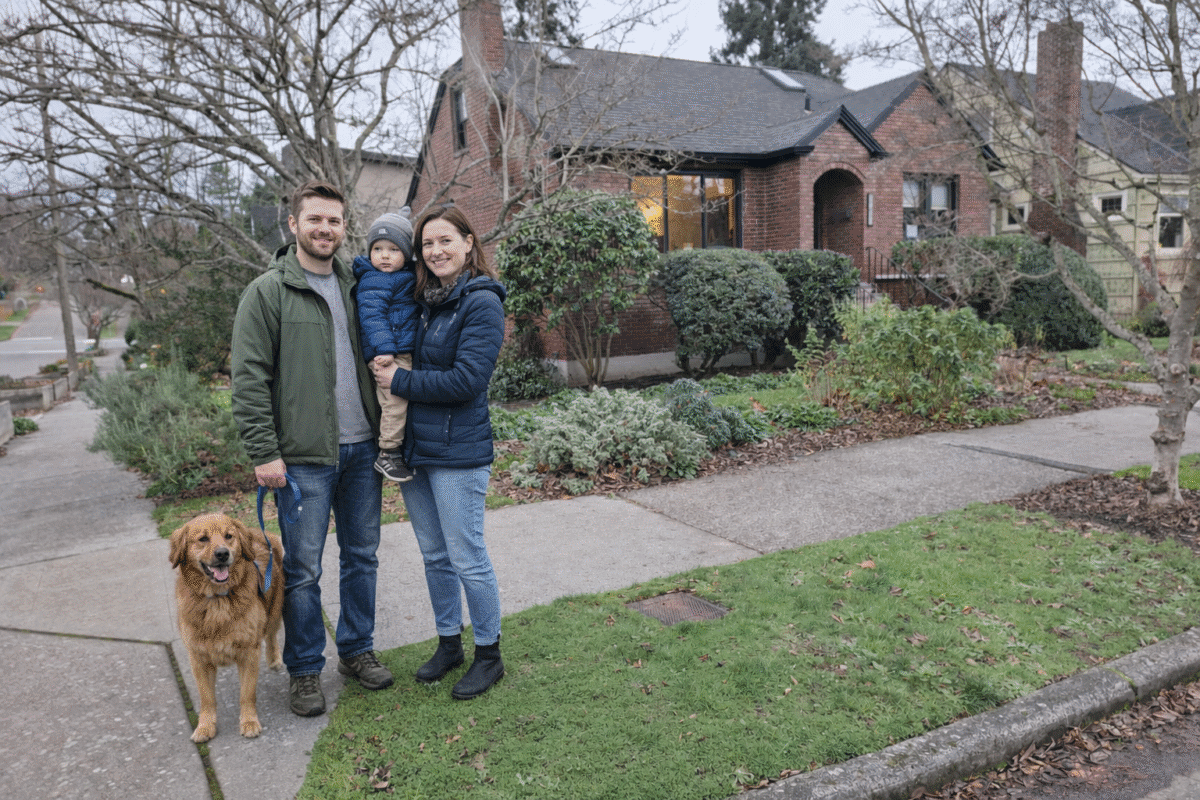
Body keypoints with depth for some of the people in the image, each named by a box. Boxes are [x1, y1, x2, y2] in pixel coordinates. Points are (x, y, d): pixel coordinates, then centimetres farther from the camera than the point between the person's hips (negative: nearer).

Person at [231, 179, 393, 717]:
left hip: (363, 449, 5)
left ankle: (357, 649, 31)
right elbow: (248, 378, -8)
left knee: (362, 556, 14)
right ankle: (304, 669, 22)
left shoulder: (356, 287, 10)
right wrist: (263, 451, -14)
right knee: (302, 570, 5)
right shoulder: (268, 292, -5)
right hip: (303, 456, -5)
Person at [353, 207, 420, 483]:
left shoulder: (406, 277, 18)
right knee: (395, 401, -11)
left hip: (408, 354, 9)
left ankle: (398, 452, 23)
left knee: (403, 402, 12)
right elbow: (373, 317, -18)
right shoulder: (373, 282, -8)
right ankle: (387, 454, 0)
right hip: (390, 356, -9)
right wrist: (385, 348, -27)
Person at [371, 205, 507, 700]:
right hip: (412, 447, 8)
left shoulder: (482, 303, -12)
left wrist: (399, 381, -12)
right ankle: (449, 643, 34)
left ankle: (488, 655, 20)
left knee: (467, 557, 2)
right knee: (434, 556, 17)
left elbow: (465, 380, -20)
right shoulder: (423, 301, 11)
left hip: (457, 454, -7)